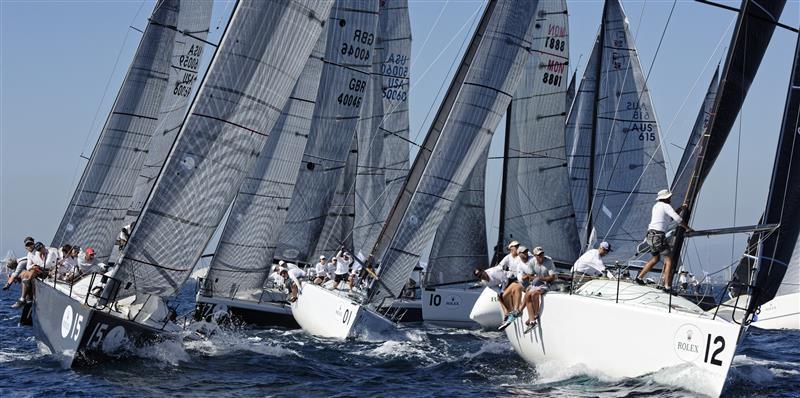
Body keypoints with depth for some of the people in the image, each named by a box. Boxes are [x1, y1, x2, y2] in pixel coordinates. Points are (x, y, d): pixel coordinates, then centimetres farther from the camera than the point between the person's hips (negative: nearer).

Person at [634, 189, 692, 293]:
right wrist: (687, 228, 2)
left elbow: (670, 214, 37)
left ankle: (639, 278, 25)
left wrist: (681, 208, 33)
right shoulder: (666, 206, -5)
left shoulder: (656, 206, 21)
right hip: (658, 235, -9)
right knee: (669, 260, -7)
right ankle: (667, 287, -14)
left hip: (650, 235, 9)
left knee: (656, 258, 25)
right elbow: (678, 219, -12)